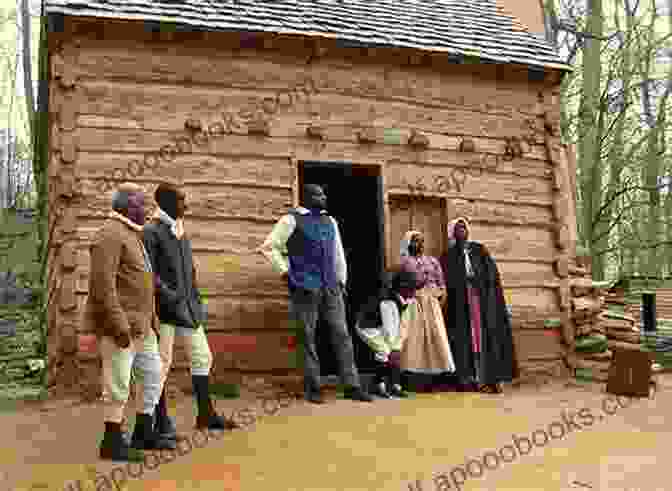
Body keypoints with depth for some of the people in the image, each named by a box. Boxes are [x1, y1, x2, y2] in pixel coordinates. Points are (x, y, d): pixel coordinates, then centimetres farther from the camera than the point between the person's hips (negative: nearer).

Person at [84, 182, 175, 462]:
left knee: (152, 375, 14)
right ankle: (112, 443, 6)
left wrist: (151, 318, 20)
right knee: (118, 385, -4)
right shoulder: (110, 235, -14)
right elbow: (102, 284, -23)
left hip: (140, 325, 10)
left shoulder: (131, 235, 18)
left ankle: (143, 434, 24)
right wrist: (119, 325, -26)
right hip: (119, 326, -10)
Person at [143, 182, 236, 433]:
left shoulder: (180, 231, 15)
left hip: (187, 308, 8)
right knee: (162, 363, 0)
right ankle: (161, 421, 10)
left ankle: (206, 414, 22)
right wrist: (168, 294, -20)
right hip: (165, 309, -8)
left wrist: (196, 301, 17)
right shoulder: (151, 231, -10)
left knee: (202, 358, 11)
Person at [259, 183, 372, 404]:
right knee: (308, 338, 1)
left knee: (341, 334, 1)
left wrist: (341, 280, 16)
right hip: (305, 288, -5)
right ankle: (312, 388, 10)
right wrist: (284, 270, -6)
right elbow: (269, 247, -1)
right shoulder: (292, 220, 0)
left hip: (331, 288, 5)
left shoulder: (330, 221, 18)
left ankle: (351, 386, 3)